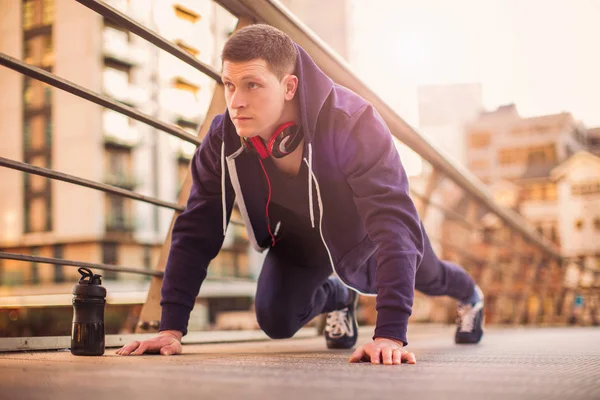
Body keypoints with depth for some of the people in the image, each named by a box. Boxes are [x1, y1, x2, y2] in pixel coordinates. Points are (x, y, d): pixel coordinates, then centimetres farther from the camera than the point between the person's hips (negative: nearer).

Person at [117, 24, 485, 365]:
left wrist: (391, 334, -57)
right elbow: (196, 231, -23)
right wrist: (172, 327, -30)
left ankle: (470, 296, 65)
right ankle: (336, 297, 22)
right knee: (276, 320, -16)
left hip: (362, 234, -2)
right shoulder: (223, 138, -30)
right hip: (299, 240, 2)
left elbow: (395, 224, -49)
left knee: (425, 279, 24)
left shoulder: (354, 125, -44)